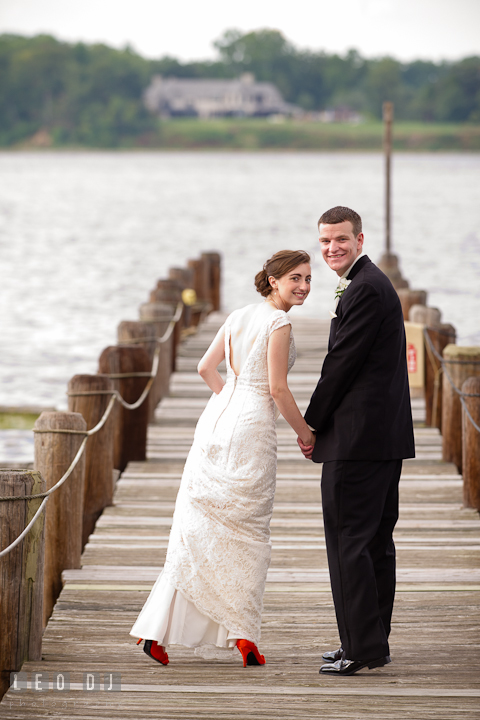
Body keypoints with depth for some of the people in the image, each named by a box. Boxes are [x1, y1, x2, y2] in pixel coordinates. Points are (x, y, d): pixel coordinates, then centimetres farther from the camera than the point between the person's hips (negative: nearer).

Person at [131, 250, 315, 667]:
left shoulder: (240, 316, 14)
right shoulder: (279, 323, -10)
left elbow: (207, 367, 18)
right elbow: (277, 389, -13)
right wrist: (304, 432, -2)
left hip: (218, 418, 7)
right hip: (252, 429, -7)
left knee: (198, 526, 7)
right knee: (248, 534, 4)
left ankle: (158, 630, 2)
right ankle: (243, 636, 6)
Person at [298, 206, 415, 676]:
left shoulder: (363, 290, -15)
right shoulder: (372, 283, 19)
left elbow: (342, 364, -16)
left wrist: (311, 425, -6)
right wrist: (321, 424, 16)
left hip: (359, 437, -11)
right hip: (386, 435, 11)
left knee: (349, 540, -8)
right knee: (375, 540, 13)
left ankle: (363, 647, -8)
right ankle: (373, 641, 19)